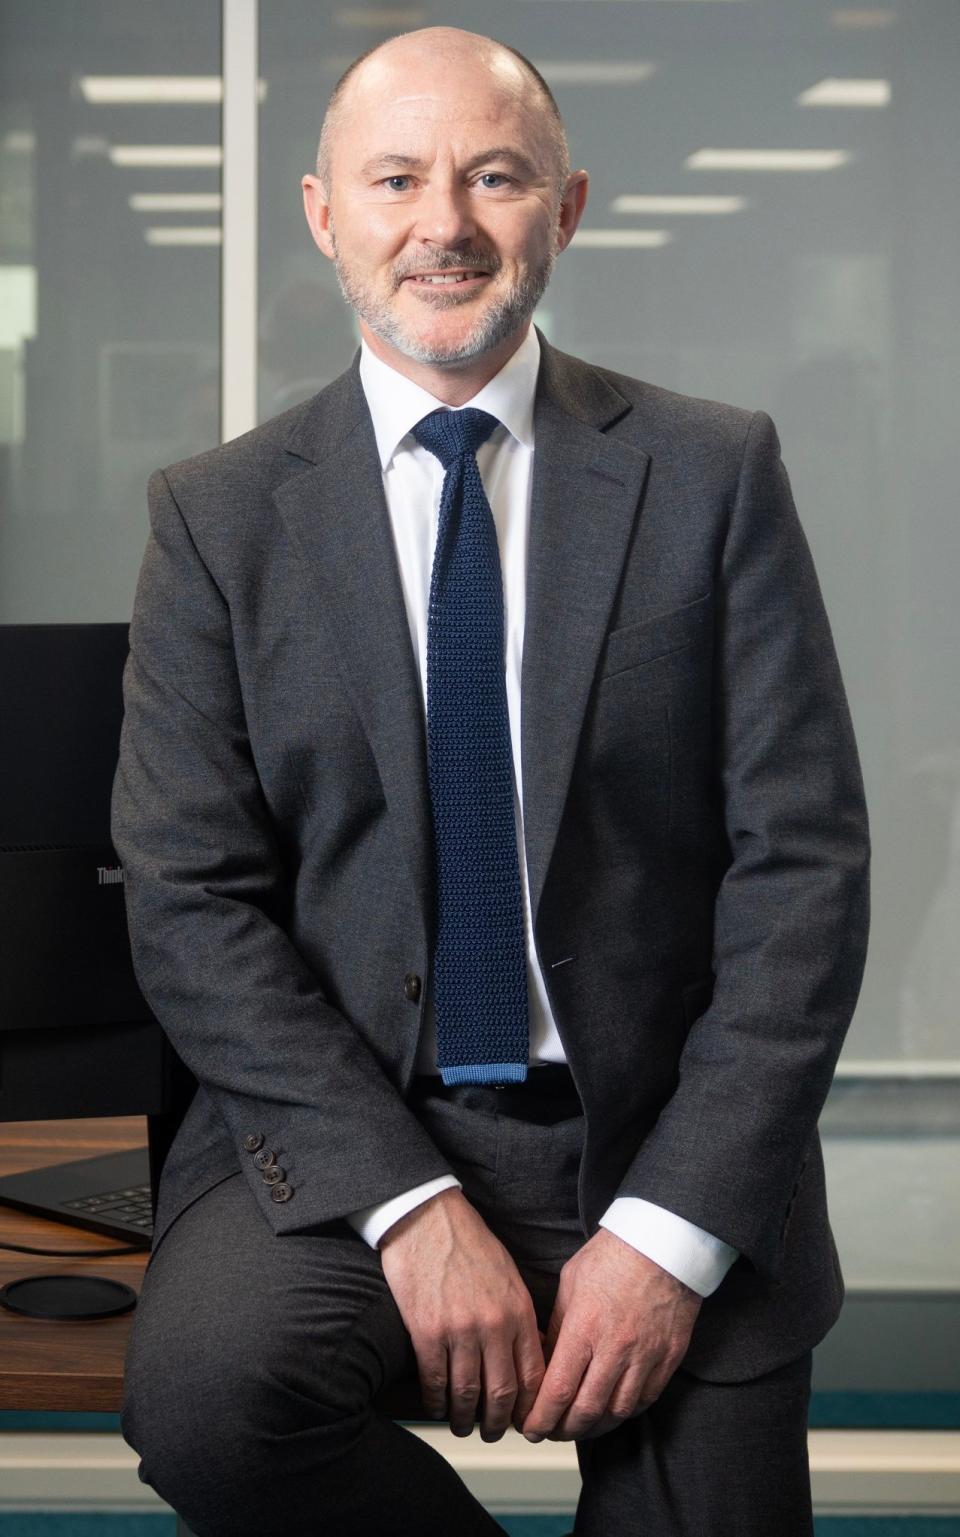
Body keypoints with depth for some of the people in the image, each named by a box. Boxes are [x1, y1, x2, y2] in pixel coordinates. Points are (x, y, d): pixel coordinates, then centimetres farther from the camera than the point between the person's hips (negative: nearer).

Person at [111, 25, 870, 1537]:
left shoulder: (712, 473, 3)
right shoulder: (217, 516, 4)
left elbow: (802, 863, -2)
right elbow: (191, 902, -3)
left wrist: (672, 1231, -12)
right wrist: (408, 1203, -15)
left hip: (659, 1137, 1)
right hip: (342, 1123, 0)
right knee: (205, 1389, -27)